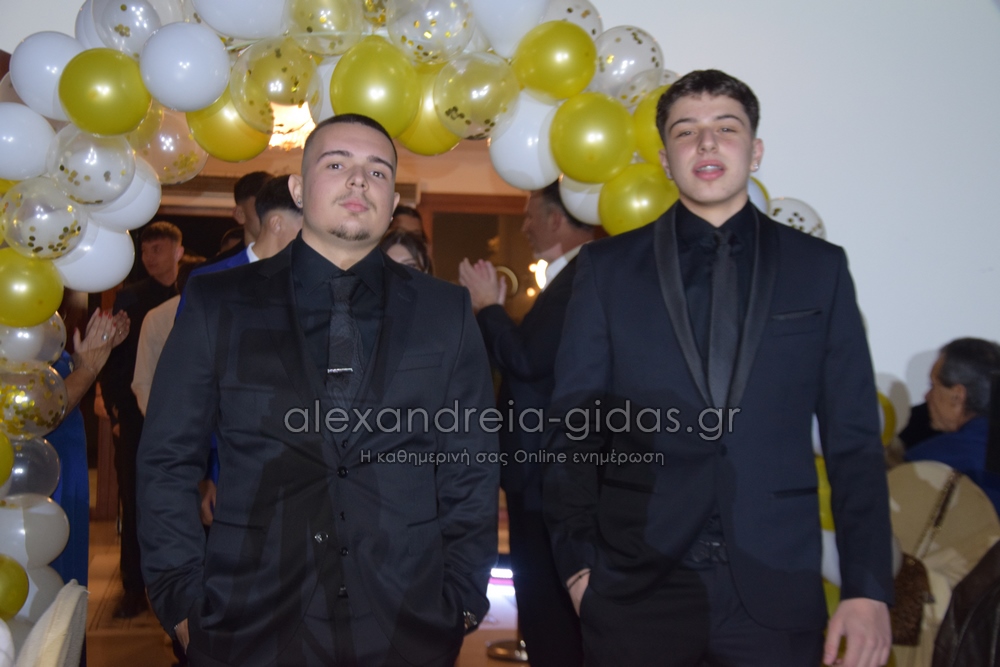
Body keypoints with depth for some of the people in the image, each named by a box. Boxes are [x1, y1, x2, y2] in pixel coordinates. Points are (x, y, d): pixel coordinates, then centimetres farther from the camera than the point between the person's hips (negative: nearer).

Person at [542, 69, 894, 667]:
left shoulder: (819, 267, 5)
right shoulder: (608, 267, 5)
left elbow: (854, 435, 4)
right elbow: (575, 424, 4)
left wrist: (868, 588, -1)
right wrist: (577, 562, -1)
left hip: (777, 592, 1)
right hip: (636, 590, 0)